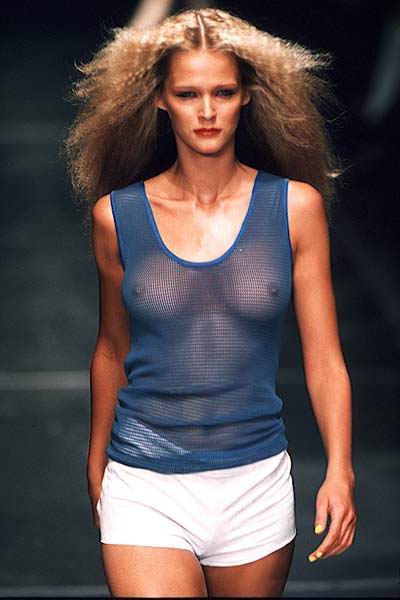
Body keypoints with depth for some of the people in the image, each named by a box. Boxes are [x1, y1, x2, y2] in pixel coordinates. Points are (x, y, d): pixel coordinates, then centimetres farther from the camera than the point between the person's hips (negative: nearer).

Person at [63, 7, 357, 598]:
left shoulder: (295, 207, -1)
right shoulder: (117, 216, 0)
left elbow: (324, 359, -1)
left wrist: (340, 471, -13)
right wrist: (96, 466, 19)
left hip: (255, 482, 1)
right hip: (145, 485, -1)